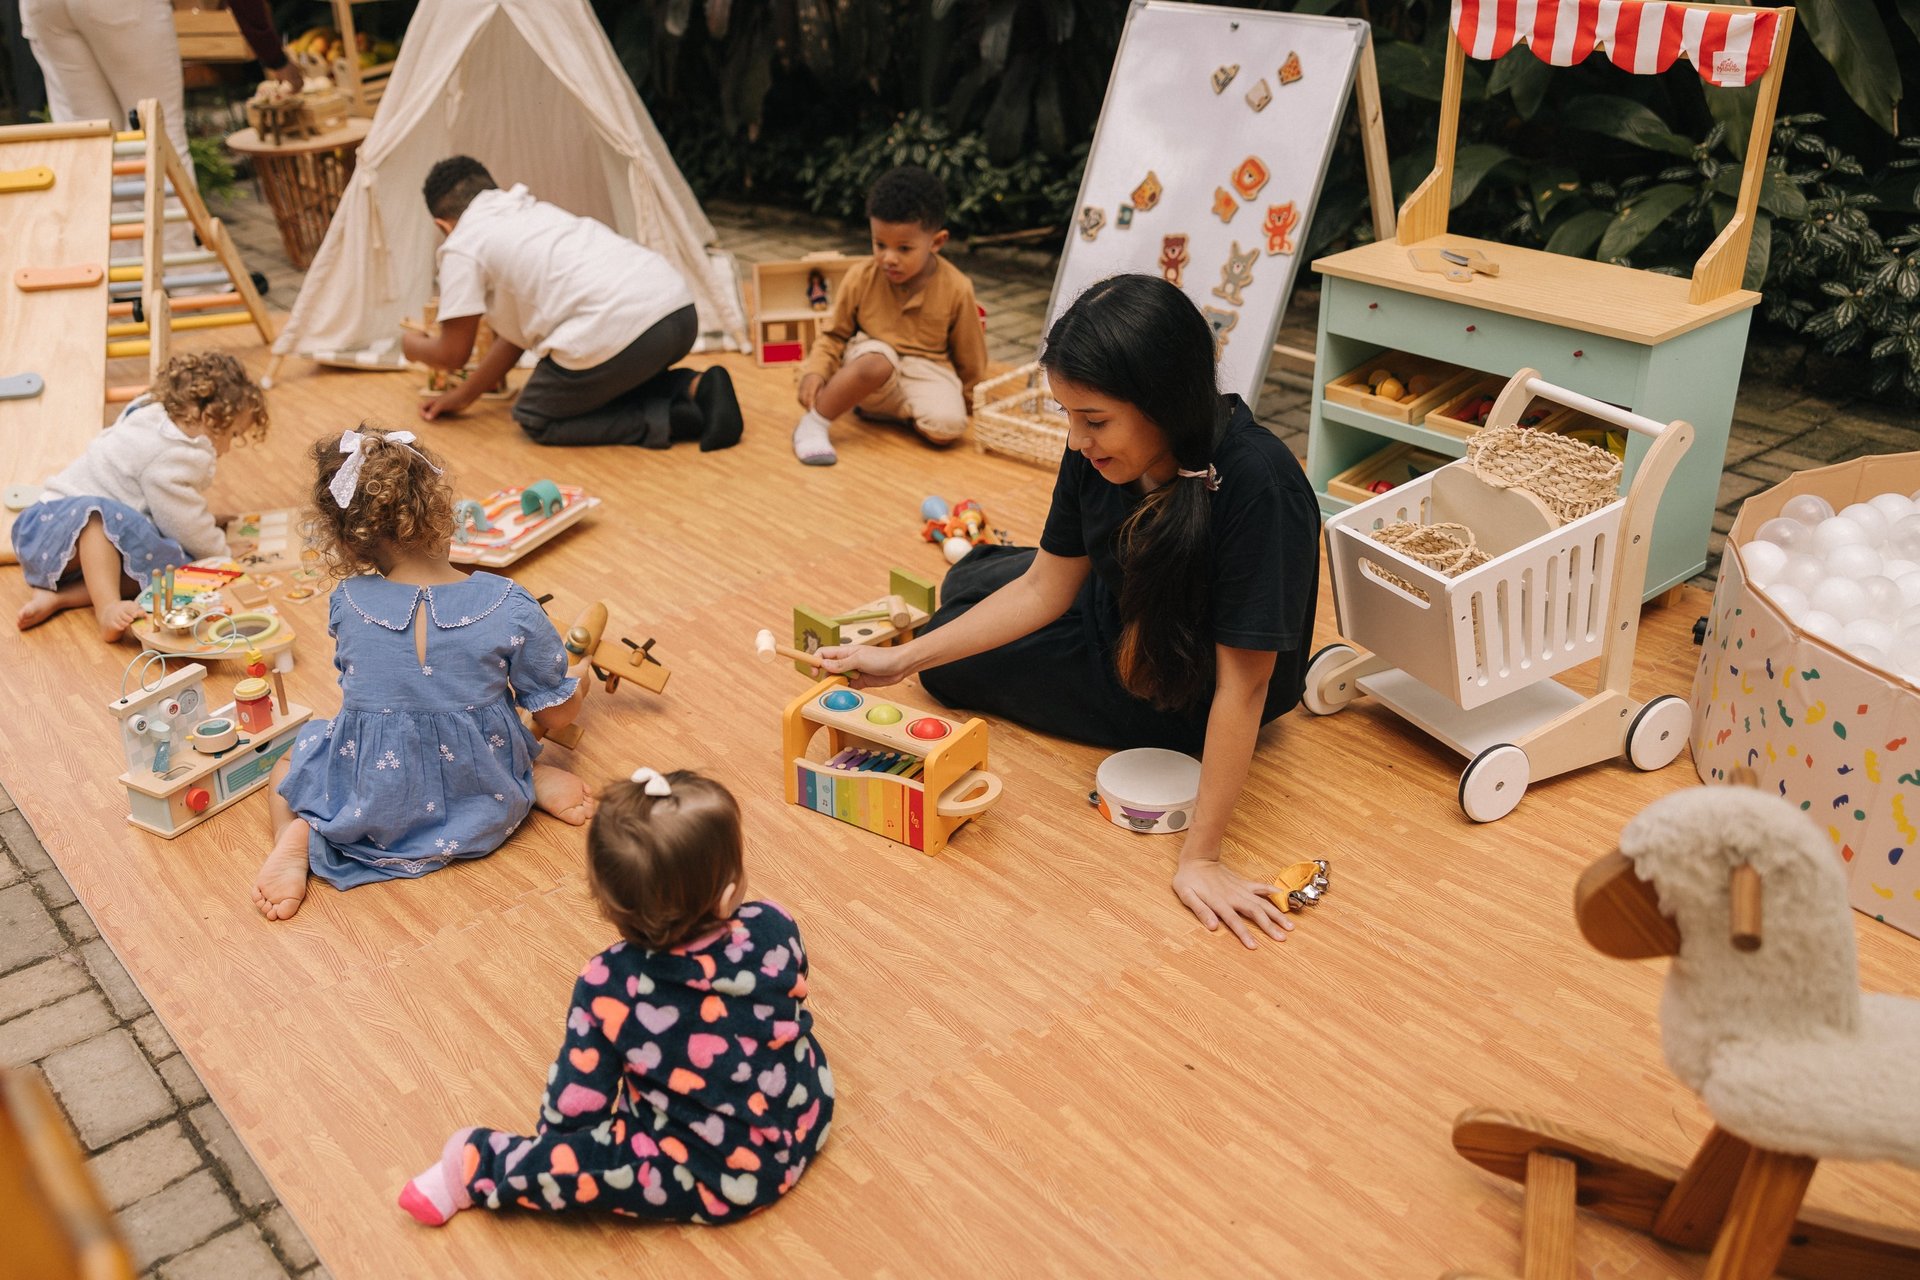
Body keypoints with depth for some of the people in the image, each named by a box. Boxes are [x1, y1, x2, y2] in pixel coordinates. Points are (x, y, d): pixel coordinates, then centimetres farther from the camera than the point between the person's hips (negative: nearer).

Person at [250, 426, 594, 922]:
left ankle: (296, 836, 0)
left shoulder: (345, 605, -15)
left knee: (292, 757, 29)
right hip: (483, 810, 1)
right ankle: (534, 783, 6)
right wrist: (580, 680, 13)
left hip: (370, 812, 0)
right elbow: (556, 716, -9)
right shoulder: (511, 608, -20)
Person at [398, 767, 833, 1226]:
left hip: (714, 1182, -4)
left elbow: (576, 1100, -11)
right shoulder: (775, 931, -17)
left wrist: (552, 1137, 12)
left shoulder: (608, 986, -24)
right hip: (807, 1122, 5)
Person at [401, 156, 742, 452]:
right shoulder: (534, 209, 32)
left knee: (536, 419, 15)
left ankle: (672, 419, -1)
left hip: (618, 329, -8)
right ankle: (694, 388, 8)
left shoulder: (462, 246, 9)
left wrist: (414, 346, 37)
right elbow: (520, 326, 34)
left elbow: (453, 354, 15)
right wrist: (464, 394, 38)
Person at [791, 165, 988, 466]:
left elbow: (968, 354, 4)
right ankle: (812, 425, -20)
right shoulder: (860, 279, -8)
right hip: (871, 359, -1)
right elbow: (835, 335, 4)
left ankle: (885, 409, -1)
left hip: (928, 370, 1)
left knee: (947, 427, -30)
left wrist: (968, 397, 15)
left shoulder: (956, 289, -11)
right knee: (876, 363, -39)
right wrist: (815, 371, -13)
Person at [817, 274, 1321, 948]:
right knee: (967, 582, 18)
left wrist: (1200, 857, -31)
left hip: (1187, 698, -6)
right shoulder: (1097, 452, -20)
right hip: (1122, 621, 6)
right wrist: (901, 660, -11)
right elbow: (1045, 588, -8)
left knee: (956, 665, -1)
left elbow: (1242, 684, -34)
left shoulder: (1256, 484, -40)